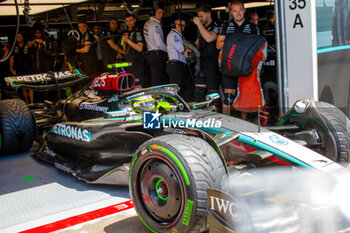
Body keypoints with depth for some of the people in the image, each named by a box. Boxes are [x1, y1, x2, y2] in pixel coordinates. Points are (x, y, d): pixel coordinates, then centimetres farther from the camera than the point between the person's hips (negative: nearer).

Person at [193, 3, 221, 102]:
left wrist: (199, 24, -21)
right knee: (198, 91, 6)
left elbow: (209, 38, -29)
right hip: (201, 63, 8)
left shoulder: (215, 27, -10)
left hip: (212, 64, -8)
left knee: (212, 92, -4)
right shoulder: (201, 27, 15)